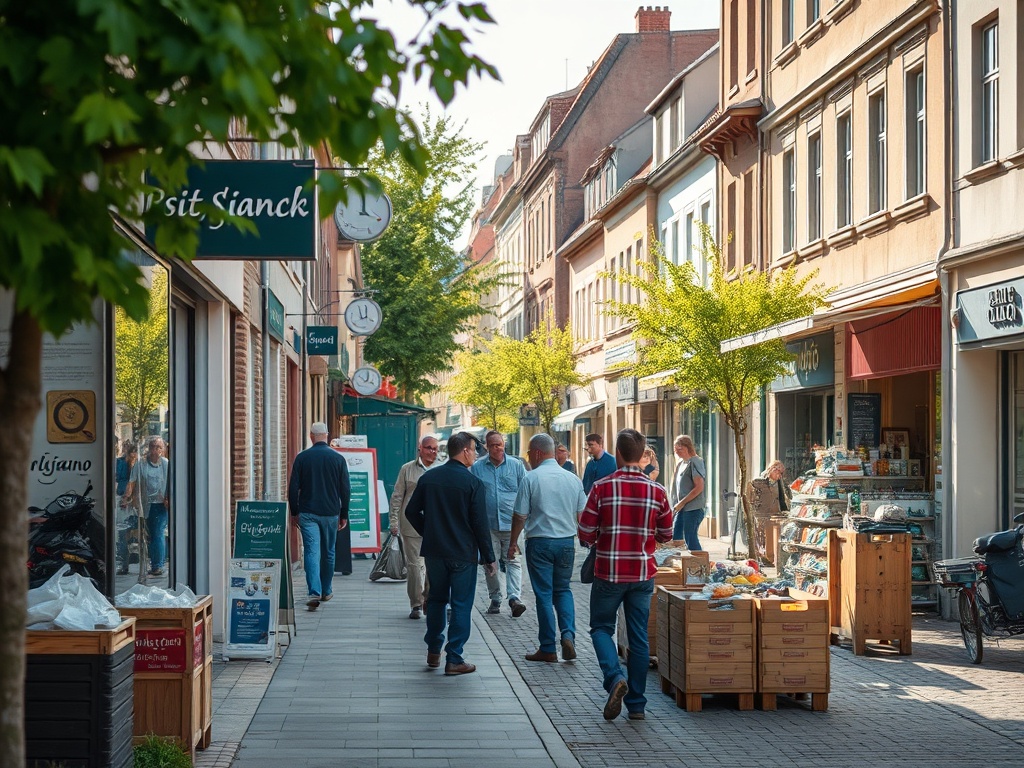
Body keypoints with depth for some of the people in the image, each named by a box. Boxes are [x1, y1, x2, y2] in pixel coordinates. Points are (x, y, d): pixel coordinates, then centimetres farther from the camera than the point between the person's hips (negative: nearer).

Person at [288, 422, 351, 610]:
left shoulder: (302, 457, -3)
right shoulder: (338, 458, 0)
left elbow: (293, 487, -1)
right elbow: (346, 489, 2)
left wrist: (294, 513, 8)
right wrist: (344, 515, 11)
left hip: (308, 513, -1)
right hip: (331, 513, 1)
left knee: (311, 552, -5)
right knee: (328, 552, 14)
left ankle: (314, 592, -19)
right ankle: (326, 591, 25)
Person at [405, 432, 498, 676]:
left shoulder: (428, 478, 2)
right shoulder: (473, 483, -12)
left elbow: (411, 512, 6)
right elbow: (480, 524, -12)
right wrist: (489, 558, -5)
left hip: (434, 552, 5)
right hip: (463, 553, -5)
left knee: (436, 599, 19)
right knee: (461, 605, 2)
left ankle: (433, 651, 25)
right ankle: (454, 659, 2)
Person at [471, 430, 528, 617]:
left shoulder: (516, 465, 5)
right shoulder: (477, 467, 6)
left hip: (511, 523, -1)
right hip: (487, 524, 1)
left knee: (513, 561, -9)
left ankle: (514, 598, -18)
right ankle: (495, 599, 17)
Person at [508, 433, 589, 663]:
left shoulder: (531, 479, -9)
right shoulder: (573, 479, 3)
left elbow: (520, 516, -8)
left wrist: (513, 543, 4)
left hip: (539, 542, -3)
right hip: (567, 541, 3)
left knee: (544, 594, 4)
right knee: (563, 590, 16)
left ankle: (548, 648, 7)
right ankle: (568, 635, -4)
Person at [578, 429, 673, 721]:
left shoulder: (602, 488, -11)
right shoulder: (657, 491, -3)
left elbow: (586, 535, -8)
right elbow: (665, 535, 7)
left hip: (608, 573, -2)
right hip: (643, 573, 2)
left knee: (601, 628, 13)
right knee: (639, 637, 10)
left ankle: (615, 677, -12)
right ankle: (636, 704, 12)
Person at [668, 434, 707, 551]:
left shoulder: (695, 462, -10)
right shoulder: (681, 463, 15)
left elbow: (699, 487, -17)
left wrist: (682, 502, -15)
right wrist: (677, 504, 9)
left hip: (693, 508, -9)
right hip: (682, 508, 9)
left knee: (690, 539, -8)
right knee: (676, 538, 7)